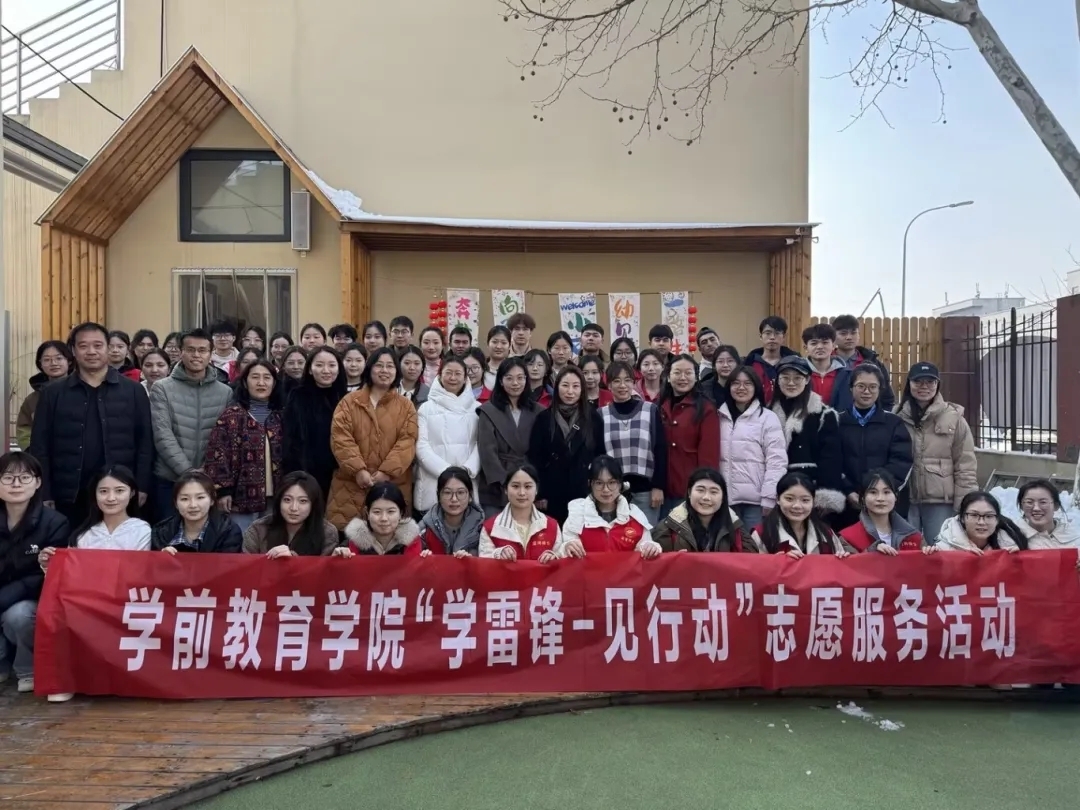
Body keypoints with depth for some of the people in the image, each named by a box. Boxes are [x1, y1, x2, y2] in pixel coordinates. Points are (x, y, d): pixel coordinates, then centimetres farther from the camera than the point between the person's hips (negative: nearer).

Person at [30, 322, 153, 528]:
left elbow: (145, 442, 2)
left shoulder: (133, 391, 3)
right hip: (69, 496, 1)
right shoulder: (53, 393, 5)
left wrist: (141, 487, -5)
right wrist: (44, 495, -1)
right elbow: (40, 447, 4)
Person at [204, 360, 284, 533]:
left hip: (275, 498, 4)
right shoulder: (232, 415, -4)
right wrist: (222, 489, -13)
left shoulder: (281, 417, 9)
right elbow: (216, 453, -7)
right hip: (242, 497, -4)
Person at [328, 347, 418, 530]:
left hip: (392, 485, 0)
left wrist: (387, 471, -13)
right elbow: (340, 437, -2)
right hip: (352, 484, 0)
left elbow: (407, 442, -2)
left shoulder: (406, 406, 8)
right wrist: (358, 470, -13)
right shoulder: (349, 402, 8)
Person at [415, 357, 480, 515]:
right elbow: (422, 447, -1)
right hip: (433, 484, -1)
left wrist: (468, 469, -13)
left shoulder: (476, 408, 10)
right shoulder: (426, 408, 6)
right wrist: (446, 471, -13)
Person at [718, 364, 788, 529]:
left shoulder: (768, 418, -1)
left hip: (756, 498, -3)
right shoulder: (720, 417, 11)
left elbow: (776, 461, -7)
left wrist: (769, 498, -12)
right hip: (726, 497, 4)